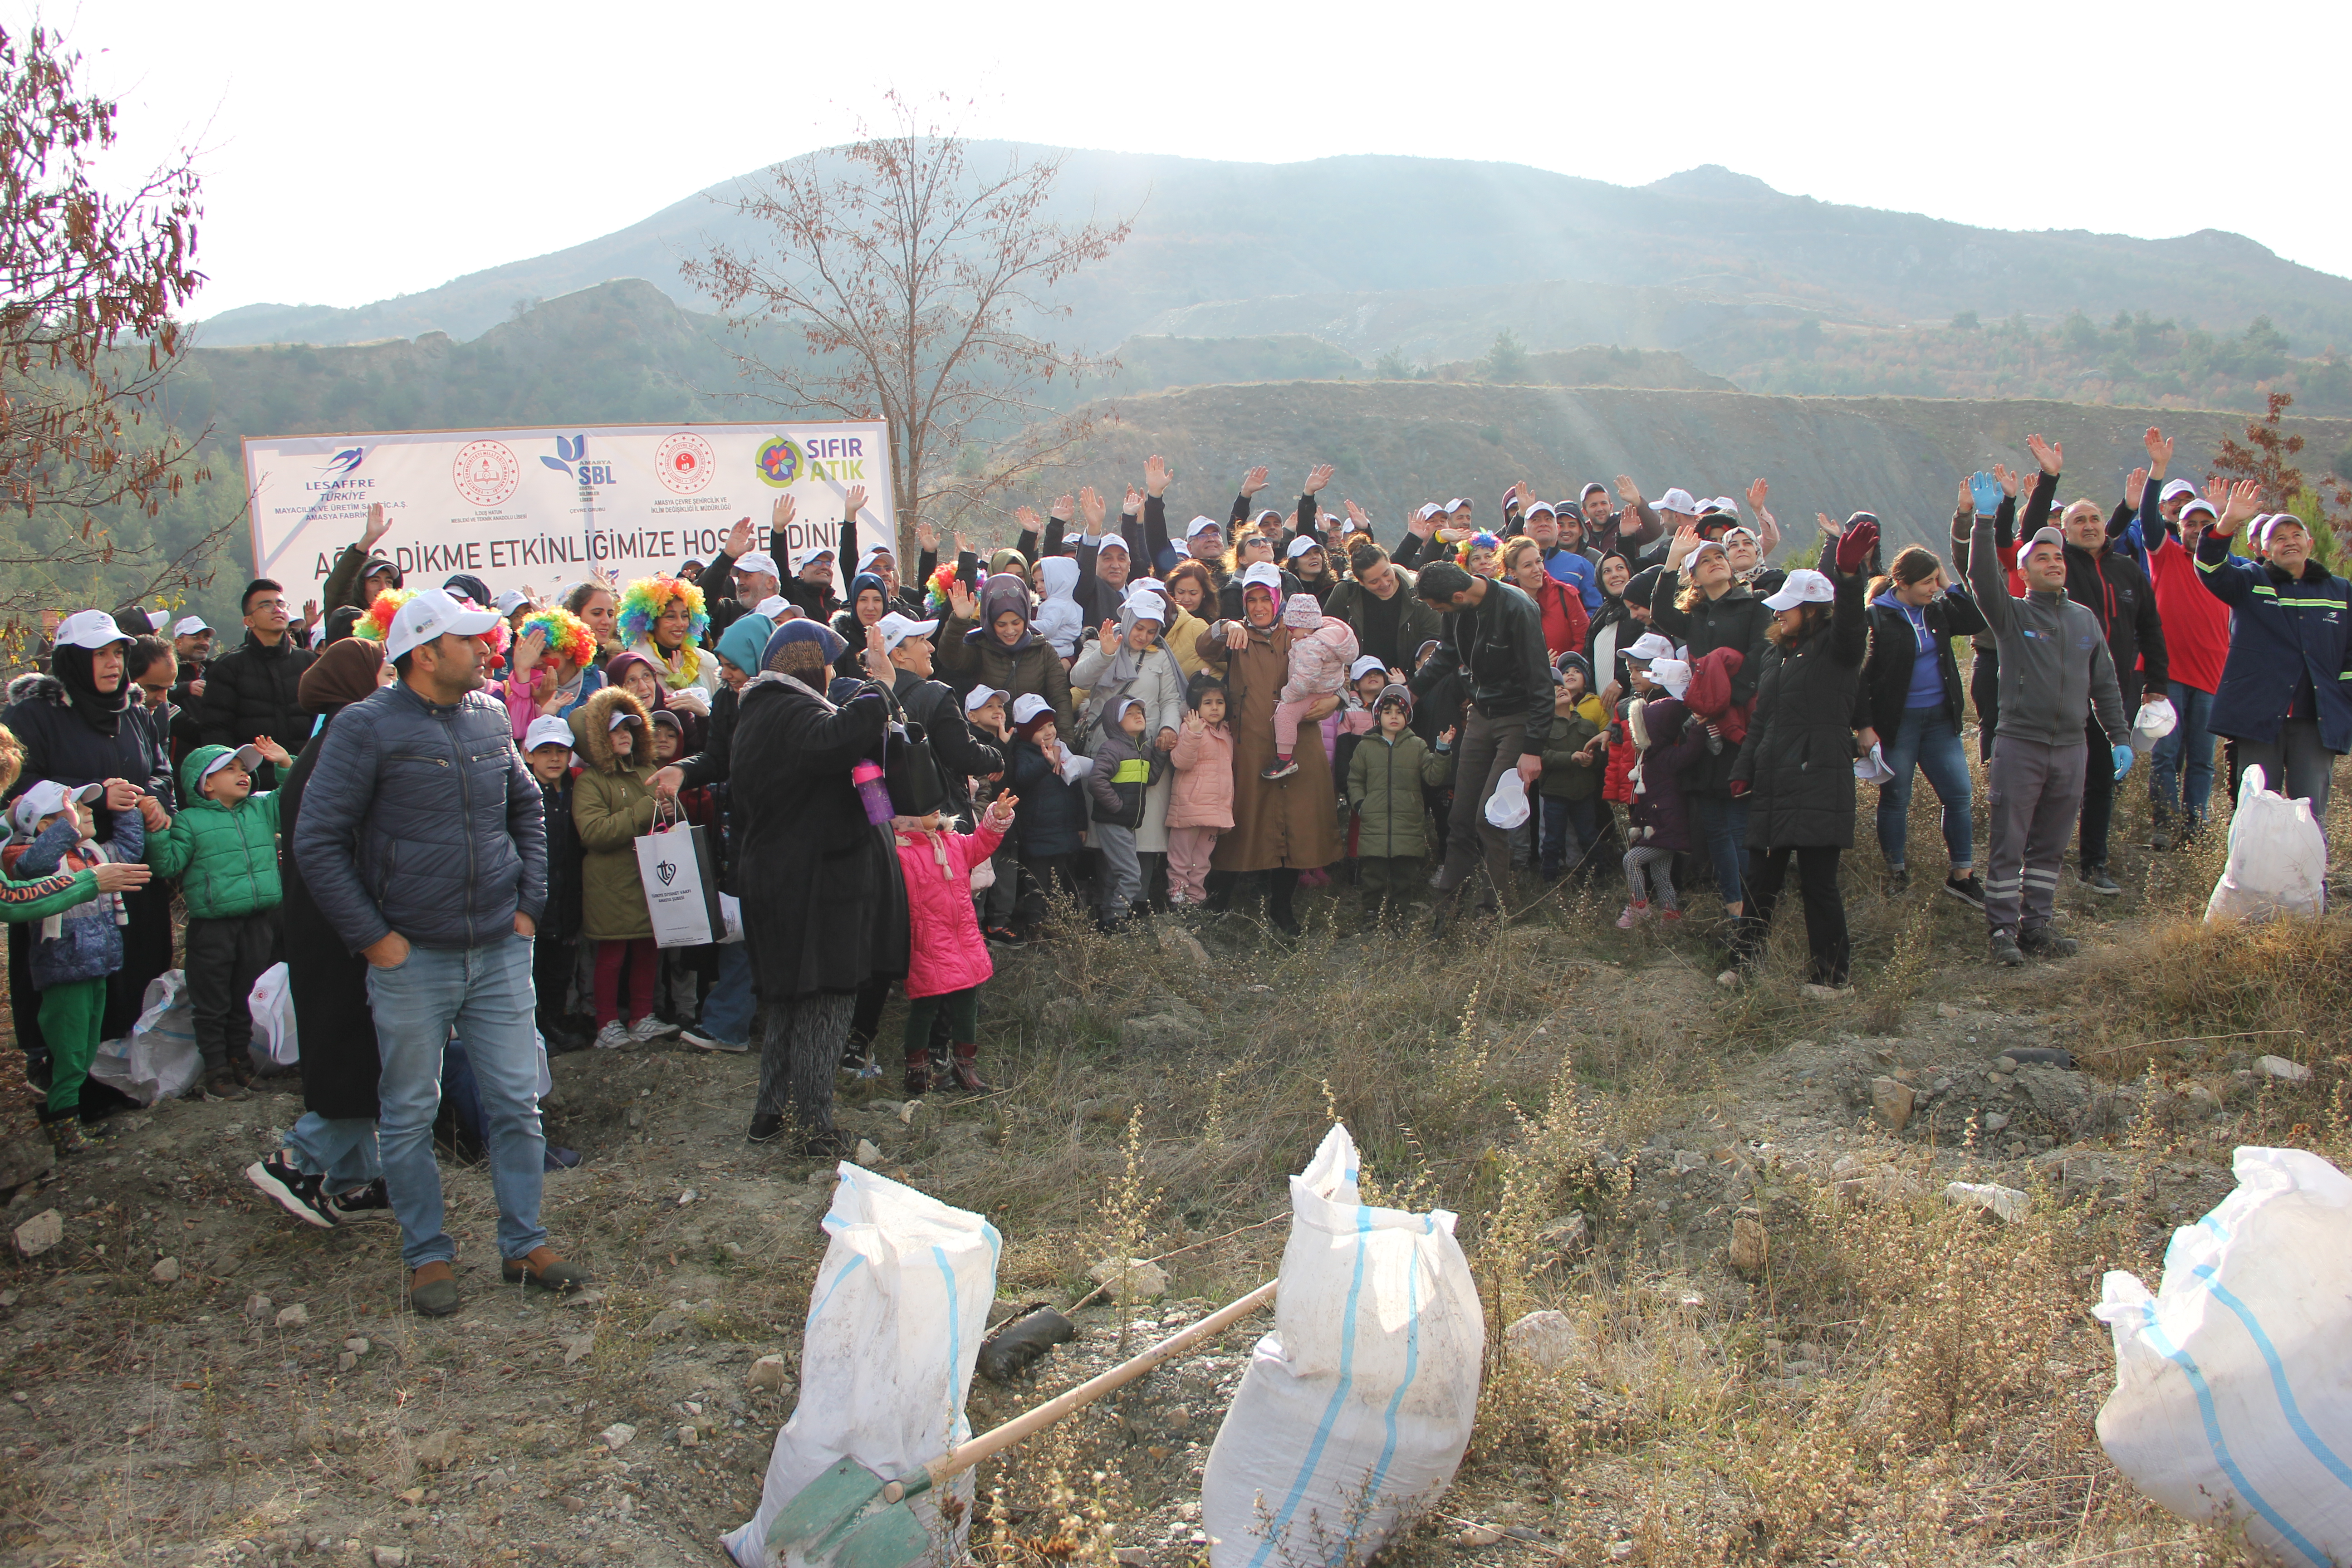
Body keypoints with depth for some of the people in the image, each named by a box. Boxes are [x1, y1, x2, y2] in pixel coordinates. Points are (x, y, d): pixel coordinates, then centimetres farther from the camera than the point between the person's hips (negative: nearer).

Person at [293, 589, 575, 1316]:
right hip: (411, 958, -4)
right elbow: (317, 842, -11)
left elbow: (527, 810, 19)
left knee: (517, 1102, 7)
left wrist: (529, 903, 9)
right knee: (410, 1114, 7)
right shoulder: (368, 727, -10)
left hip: (500, 950, 4)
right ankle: (427, 1255, 21)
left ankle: (524, 1243, 19)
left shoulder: (490, 718, 7)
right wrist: (372, 938, -12)